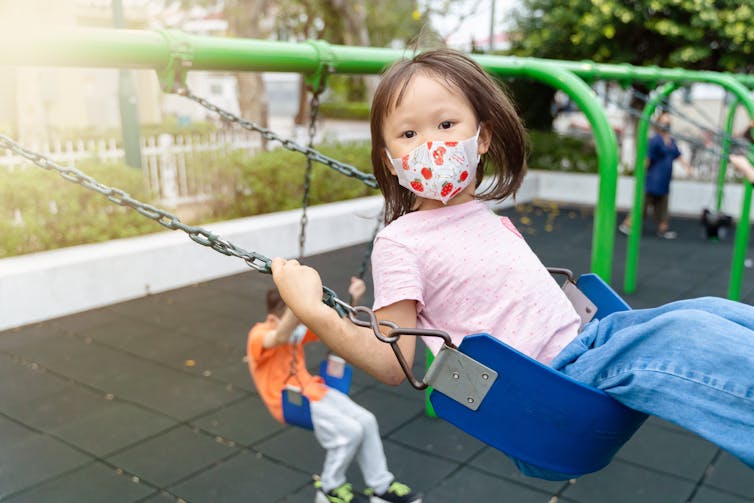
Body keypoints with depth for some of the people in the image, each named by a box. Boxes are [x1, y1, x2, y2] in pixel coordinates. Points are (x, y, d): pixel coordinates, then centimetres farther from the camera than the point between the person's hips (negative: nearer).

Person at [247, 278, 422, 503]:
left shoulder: (297, 331, 5)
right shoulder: (258, 335, -18)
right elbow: (281, 337, -42)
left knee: (366, 420, -6)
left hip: (312, 390, 8)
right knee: (350, 431, -19)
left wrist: (352, 299, -15)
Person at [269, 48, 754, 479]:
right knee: (683, 335, -25)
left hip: (583, 341, 8)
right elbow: (394, 362, -13)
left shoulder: (487, 216, 13)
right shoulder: (400, 242, -8)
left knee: (708, 311, -3)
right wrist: (313, 311, -24)